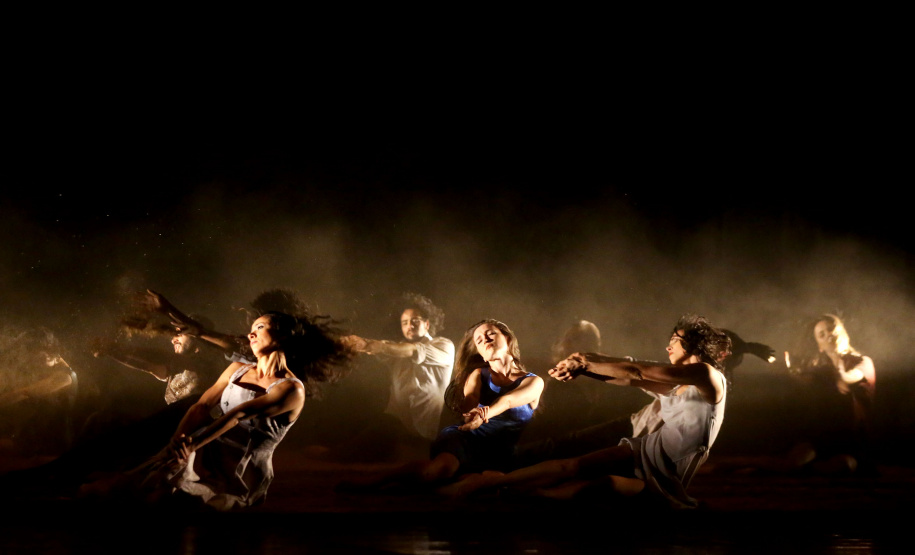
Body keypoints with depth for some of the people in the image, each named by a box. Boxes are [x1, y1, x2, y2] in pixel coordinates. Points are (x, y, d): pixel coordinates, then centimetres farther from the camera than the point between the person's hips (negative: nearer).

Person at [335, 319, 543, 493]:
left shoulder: (533, 382, 15)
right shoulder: (479, 375, 23)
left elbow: (507, 401, -9)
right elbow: (469, 399, -1)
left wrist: (484, 414, -32)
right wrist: (471, 414, -28)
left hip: (498, 455, 0)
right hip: (464, 437, 0)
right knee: (440, 467, -39)